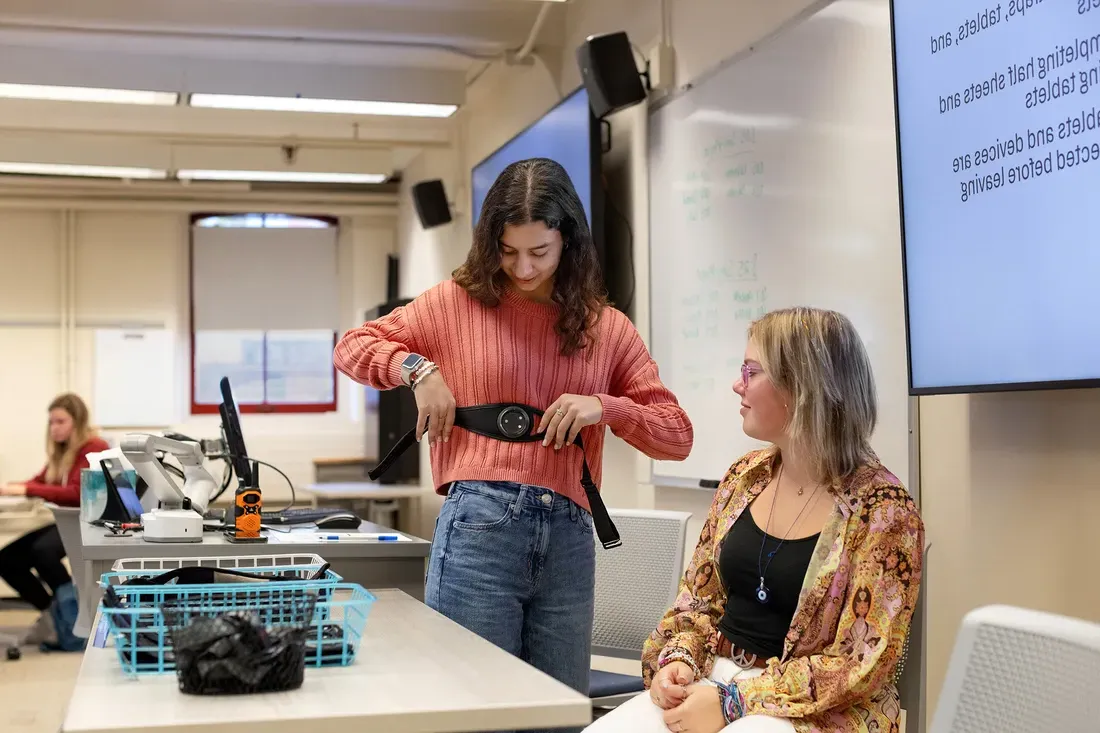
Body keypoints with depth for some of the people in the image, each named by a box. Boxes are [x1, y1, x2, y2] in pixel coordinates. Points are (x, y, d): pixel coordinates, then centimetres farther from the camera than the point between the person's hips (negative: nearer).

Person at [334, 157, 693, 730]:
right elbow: (353, 347, 14)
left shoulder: (605, 327, 13)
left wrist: (604, 407, -7)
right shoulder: (458, 302, 8)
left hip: (568, 538, 3)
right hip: (478, 527, -2)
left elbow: (677, 435, 10)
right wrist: (419, 369, -4)